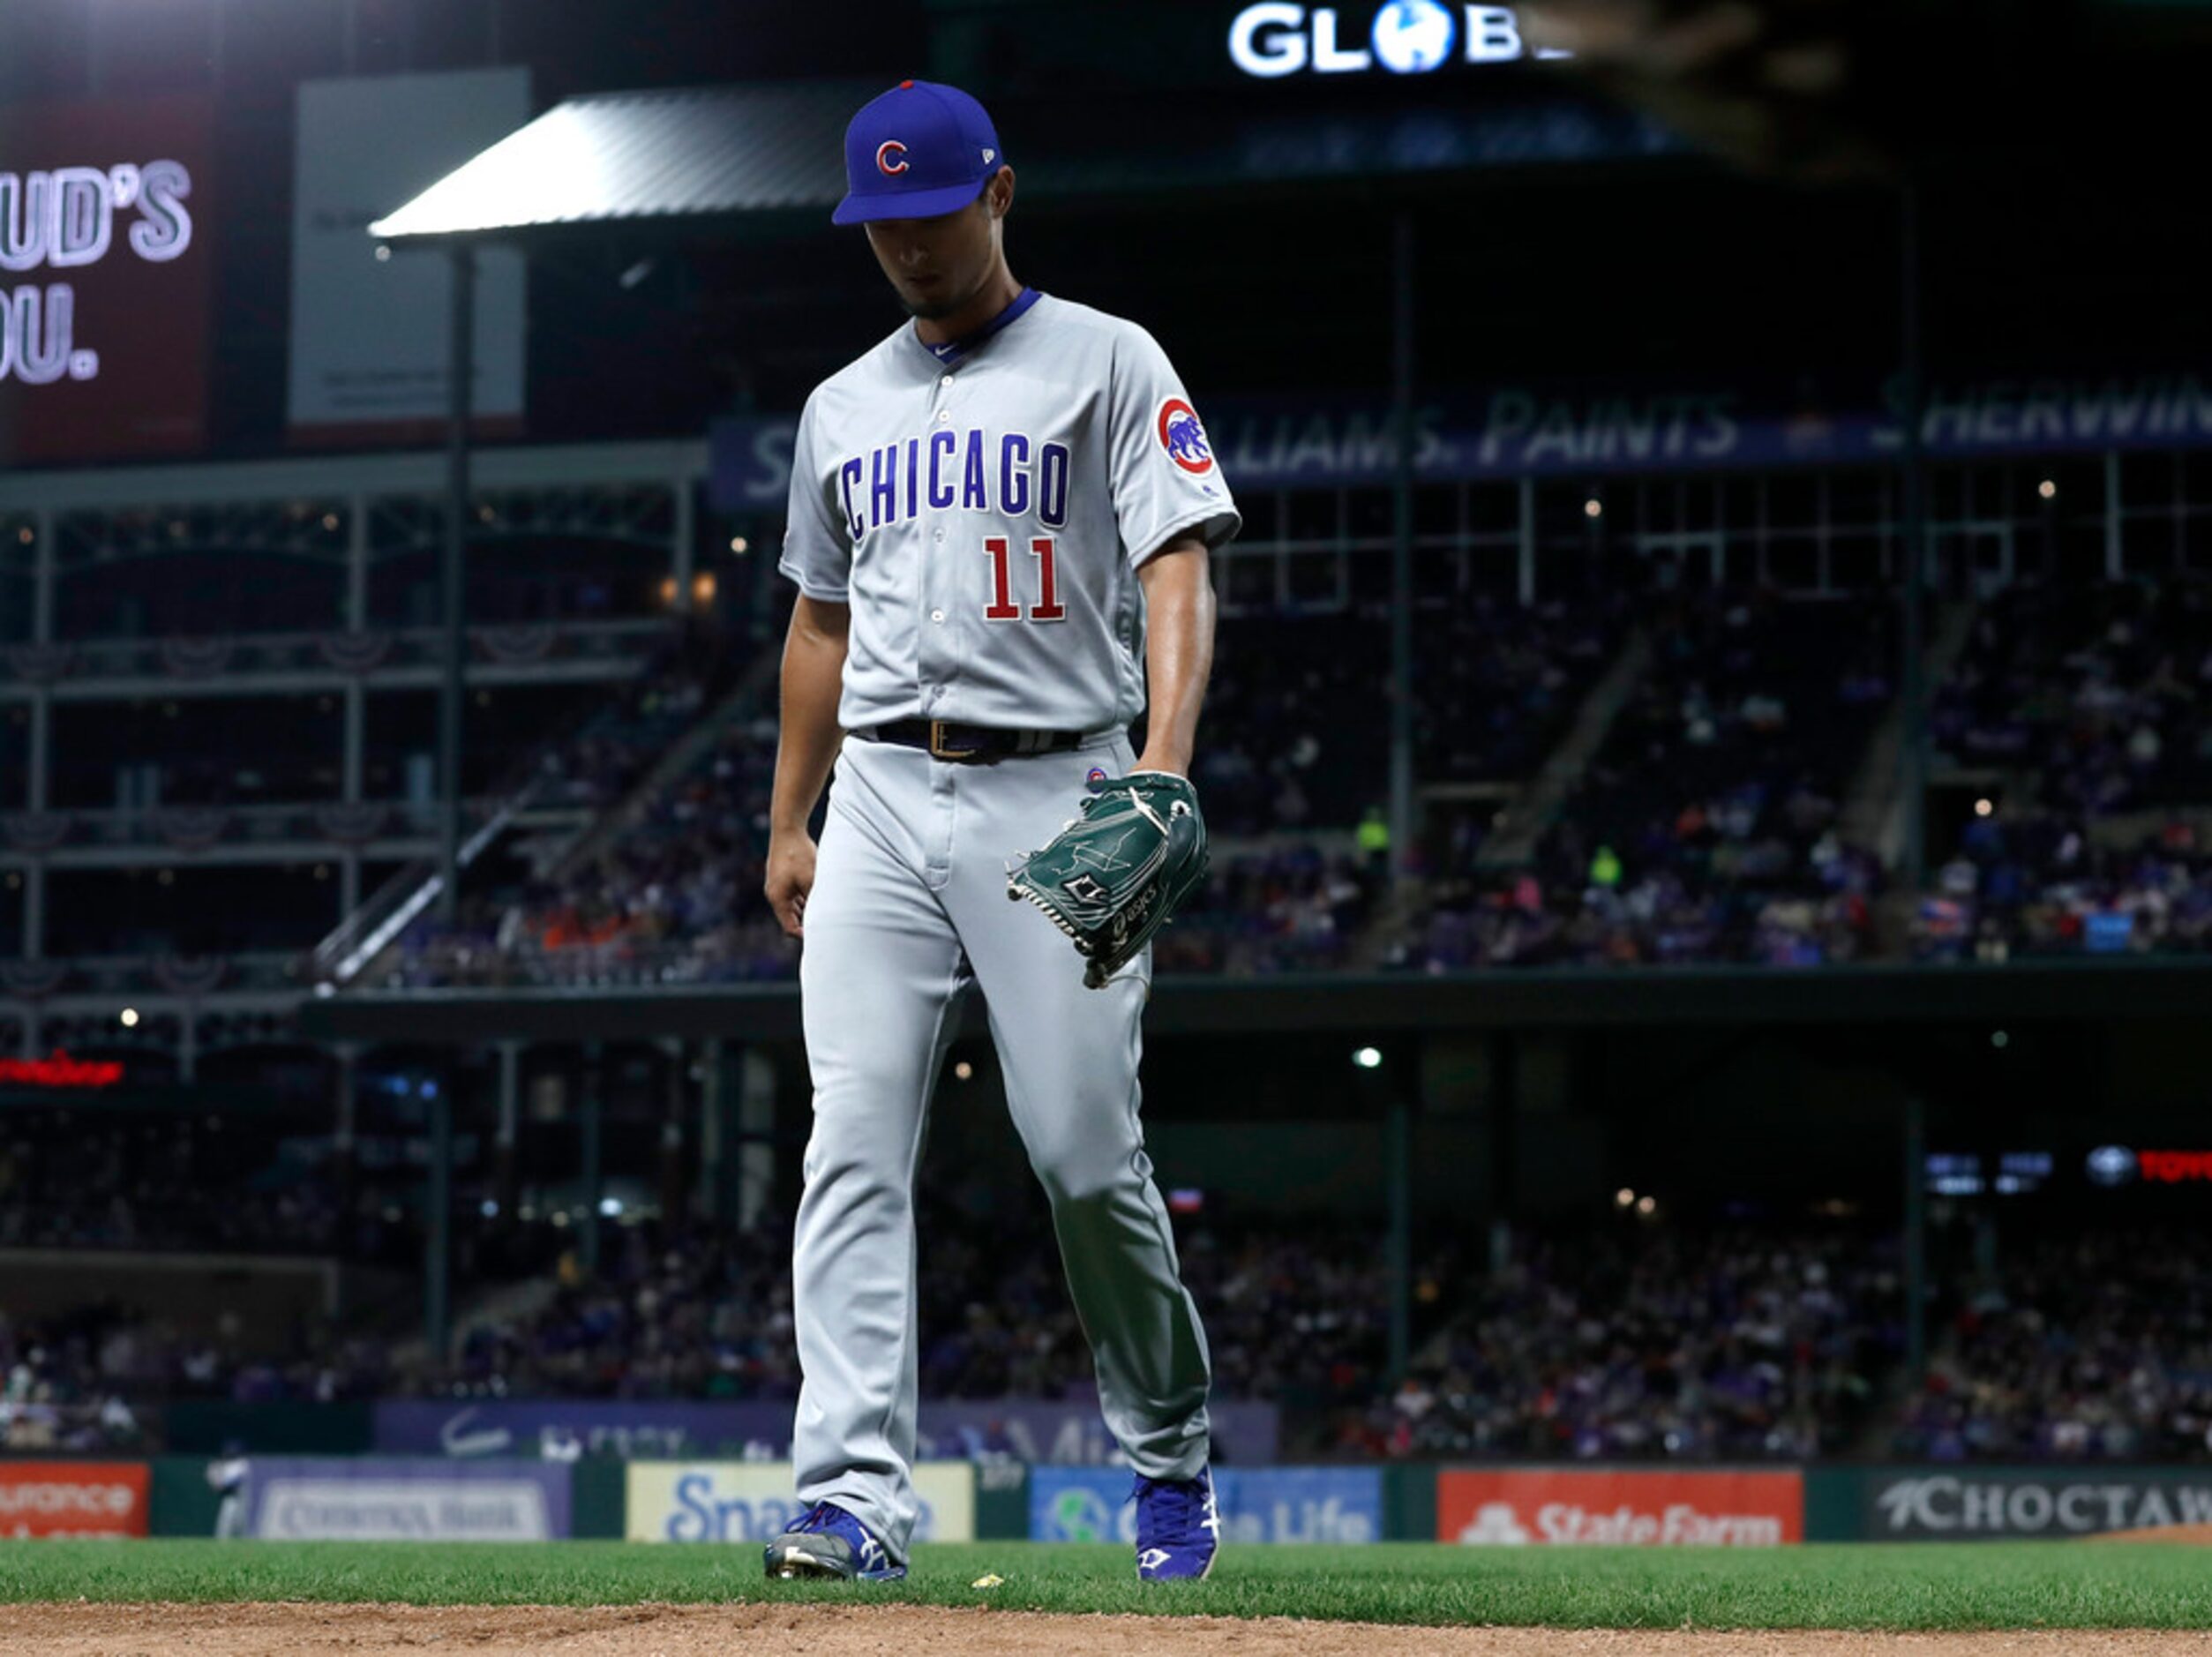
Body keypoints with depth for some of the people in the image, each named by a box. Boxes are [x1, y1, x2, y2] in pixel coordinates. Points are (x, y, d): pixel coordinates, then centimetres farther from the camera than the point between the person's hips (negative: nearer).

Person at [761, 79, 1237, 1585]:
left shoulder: (1106, 361, 2)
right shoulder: (844, 406, 18)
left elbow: (1177, 567, -9)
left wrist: (1165, 756, -24)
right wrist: (787, 825, 19)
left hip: (1051, 796, -4)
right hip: (881, 801, 4)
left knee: (1086, 1150, -4)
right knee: (856, 1148, -8)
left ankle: (1172, 1453, 18)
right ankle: (857, 1499, -13)